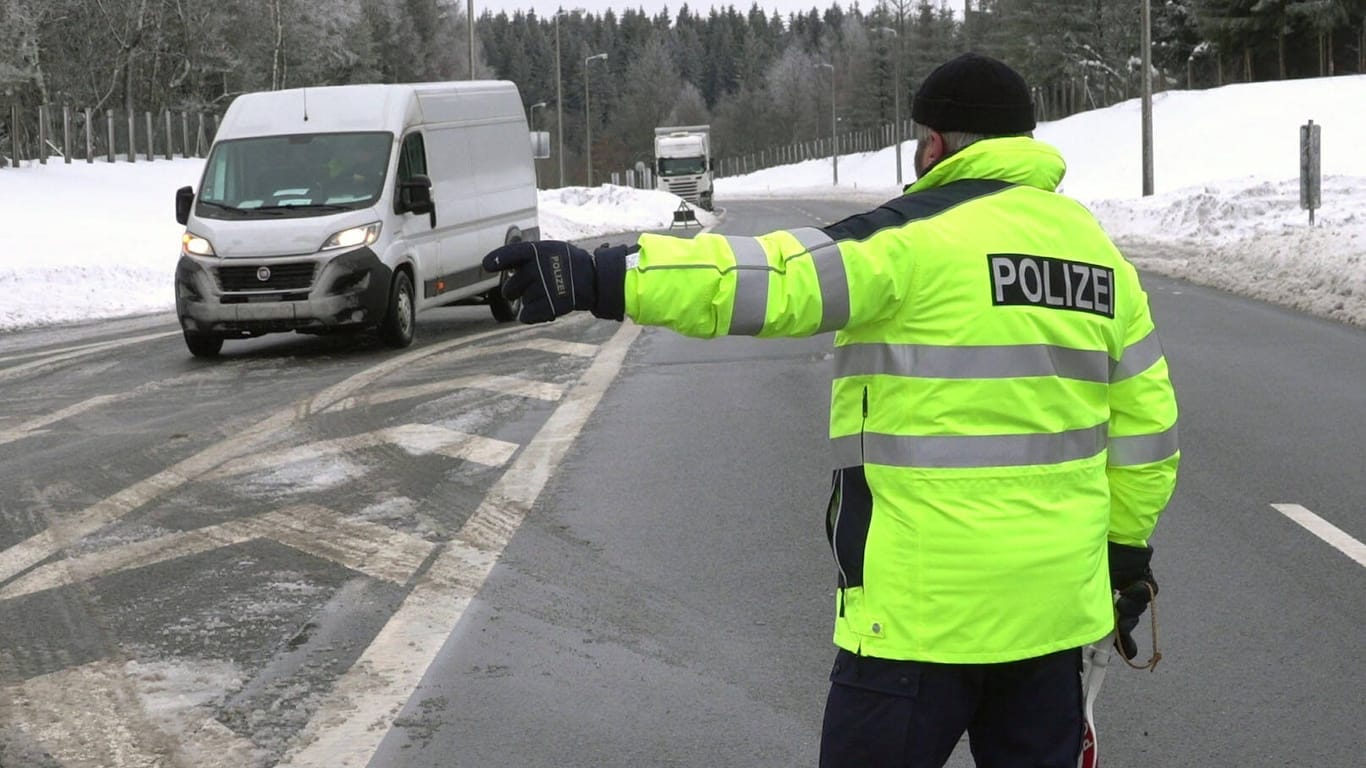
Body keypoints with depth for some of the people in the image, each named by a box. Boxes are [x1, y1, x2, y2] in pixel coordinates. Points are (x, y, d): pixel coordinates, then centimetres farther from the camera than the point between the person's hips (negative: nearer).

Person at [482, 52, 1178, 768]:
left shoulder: (924, 234, -11)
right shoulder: (1098, 249, 11)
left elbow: (782, 278, -25)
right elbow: (1147, 426, 15)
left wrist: (604, 278, -29)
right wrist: (1125, 546, 27)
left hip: (924, 605, -6)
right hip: (1054, 600, 7)